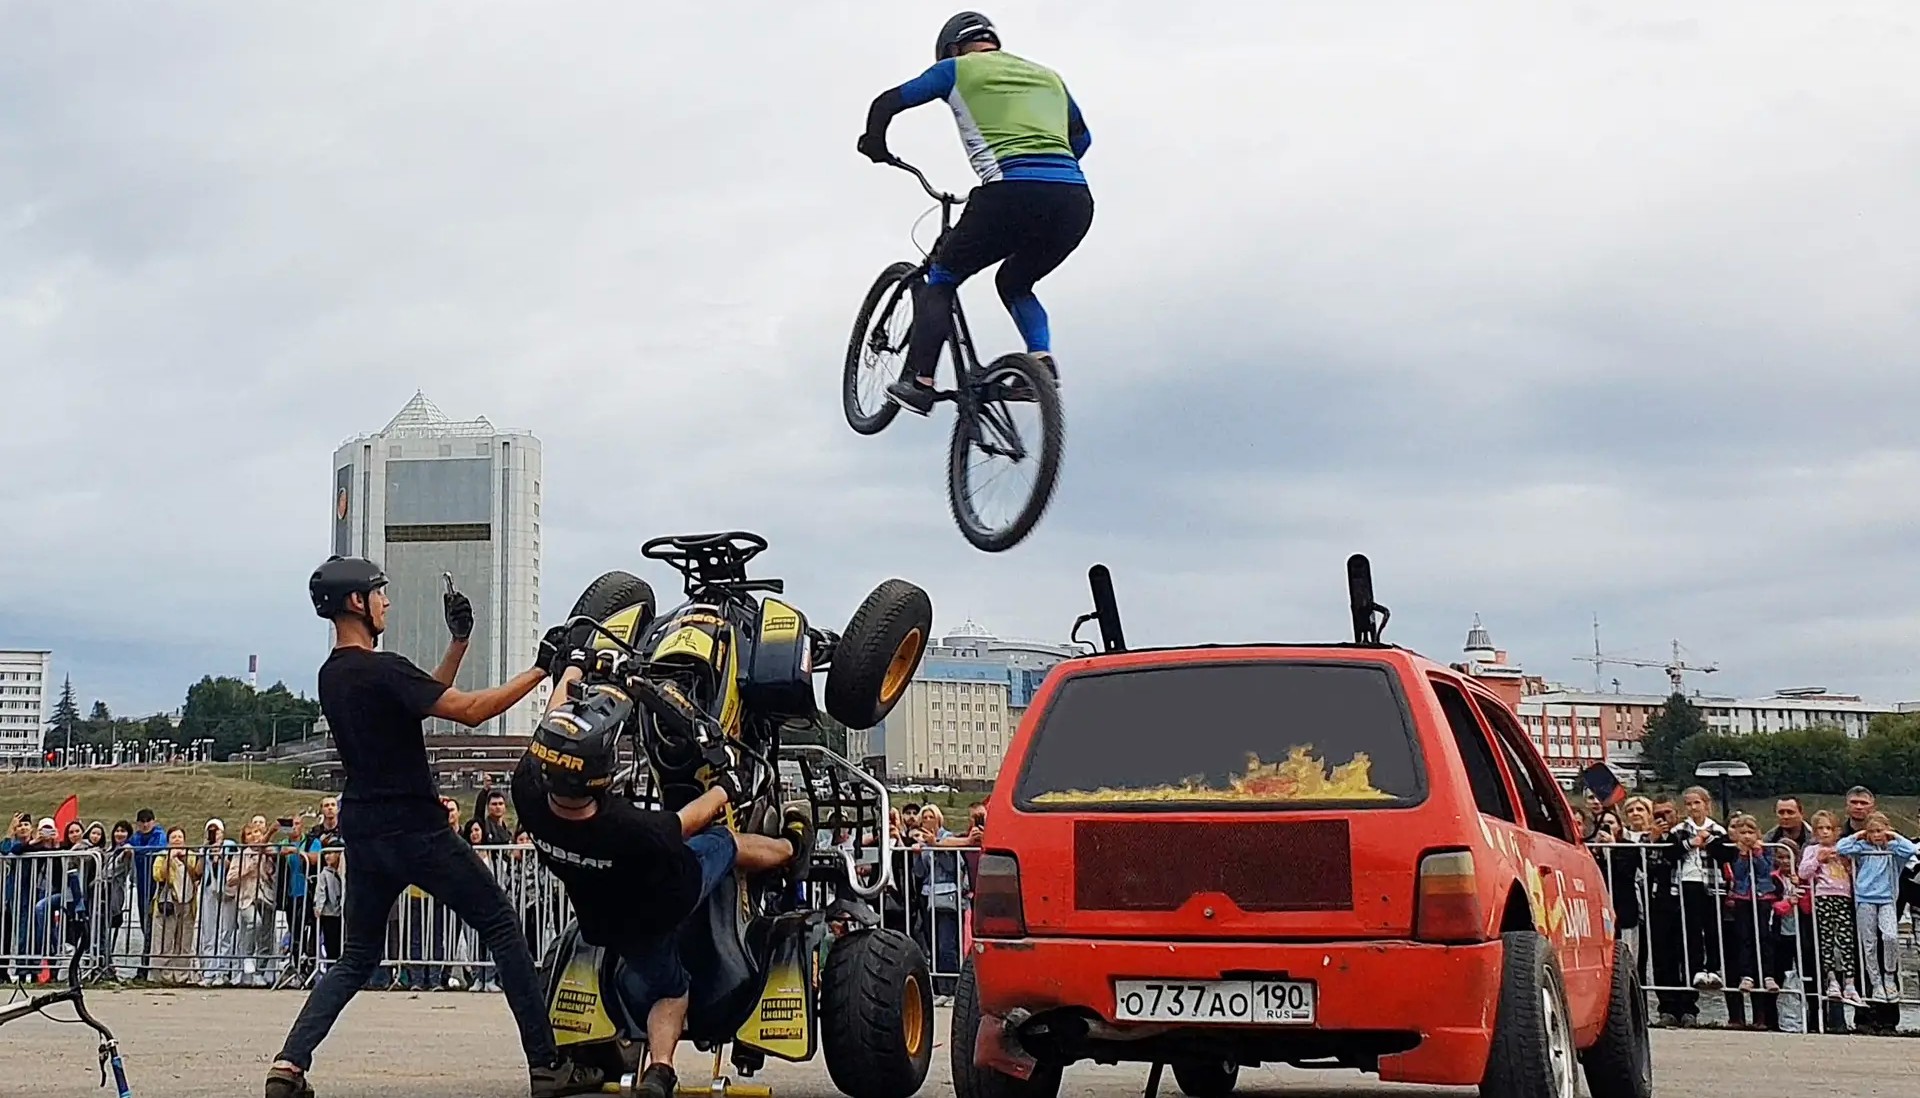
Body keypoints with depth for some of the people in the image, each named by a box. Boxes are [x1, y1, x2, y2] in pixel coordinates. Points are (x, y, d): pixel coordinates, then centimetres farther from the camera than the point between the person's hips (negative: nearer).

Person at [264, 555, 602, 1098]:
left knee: (358, 957, 16)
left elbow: (428, 699, 20)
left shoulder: (331, 676, 11)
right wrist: (539, 670, -11)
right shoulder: (382, 670, -16)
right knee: (502, 929, 2)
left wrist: (459, 641, 16)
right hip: (415, 830, -8)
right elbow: (470, 711, -18)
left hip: (361, 834, 8)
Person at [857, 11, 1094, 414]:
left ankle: (918, 381, 4)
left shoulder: (959, 69, 16)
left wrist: (875, 146, 36)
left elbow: (887, 103, 19)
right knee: (1014, 283, 29)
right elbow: (1081, 138, 40)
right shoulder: (1048, 76, 30)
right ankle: (1042, 360, 6)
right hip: (1075, 200, 4)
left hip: (1011, 196, -4)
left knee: (941, 278, 17)